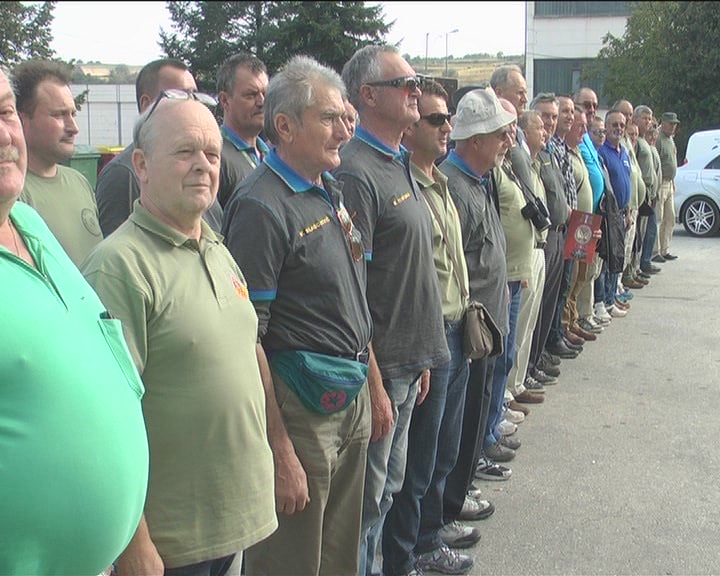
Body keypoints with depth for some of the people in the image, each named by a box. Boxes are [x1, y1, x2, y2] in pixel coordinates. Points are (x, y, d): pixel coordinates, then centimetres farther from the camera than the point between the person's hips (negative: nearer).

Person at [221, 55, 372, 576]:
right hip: (300, 409, -8)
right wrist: (280, 452, -21)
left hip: (352, 398, 8)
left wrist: (369, 381, 15)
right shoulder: (262, 206, -17)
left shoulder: (331, 192, 10)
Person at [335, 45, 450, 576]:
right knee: (367, 497, 6)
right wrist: (374, 384, -19)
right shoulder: (356, 172, -17)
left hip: (407, 362, 9)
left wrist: (419, 361, 16)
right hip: (377, 369, -9)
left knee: (389, 487, 20)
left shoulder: (400, 164, 12)